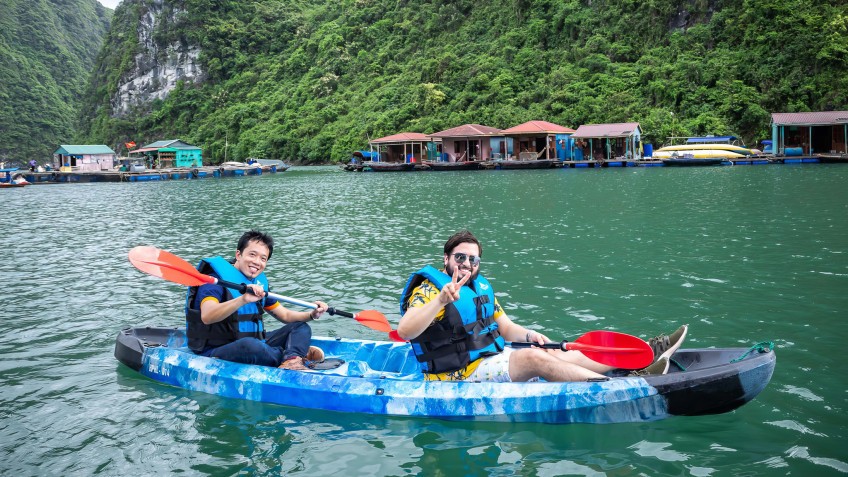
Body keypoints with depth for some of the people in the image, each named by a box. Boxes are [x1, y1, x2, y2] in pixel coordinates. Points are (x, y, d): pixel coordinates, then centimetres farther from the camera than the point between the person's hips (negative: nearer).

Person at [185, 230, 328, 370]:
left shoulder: (259, 283, 11)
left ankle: (291, 360, -29)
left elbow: (285, 315, 18)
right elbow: (206, 317, -32)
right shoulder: (216, 278, -12)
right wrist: (243, 299, -44)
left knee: (301, 327, 3)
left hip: (255, 346, 8)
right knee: (249, 345, -39)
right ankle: (300, 355, -14)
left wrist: (311, 315, 0)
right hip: (215, 352, -8)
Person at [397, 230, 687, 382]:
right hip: (460, 376, -9)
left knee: (556, 355, -5)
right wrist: (442, 300, -44)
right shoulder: (429, 290, -14)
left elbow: (504, 327, 16)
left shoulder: (481, 287, 14)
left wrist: (527, 334, -7)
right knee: (533, 357, -25)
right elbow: (404, 331, -31)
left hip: (492, 360, 9)